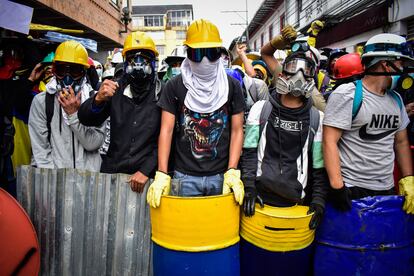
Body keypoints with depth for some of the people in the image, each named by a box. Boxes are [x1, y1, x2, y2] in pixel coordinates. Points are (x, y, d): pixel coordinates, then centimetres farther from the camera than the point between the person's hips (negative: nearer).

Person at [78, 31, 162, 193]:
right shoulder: (115, 89, 4)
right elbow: (86, 119, -2)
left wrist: (146, 170, -14)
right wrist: (98, 99, -21)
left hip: (148, 175, -2)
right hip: (112, 170, 2)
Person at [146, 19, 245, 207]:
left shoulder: (231, 86, 2)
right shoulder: (175, 86, 0)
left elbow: (237, 131, 1)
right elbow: (167, 129, -3)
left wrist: (232, 172, -9)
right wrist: (162, 174, -11)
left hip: (221, 176, 1)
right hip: (185, 177, 0)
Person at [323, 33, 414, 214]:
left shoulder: (396, 99, 10)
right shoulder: (347, 95, -12)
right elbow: (330, 142, -17)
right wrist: (337, 186, -21)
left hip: (388, 189, 7)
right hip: (351, 190, -6)